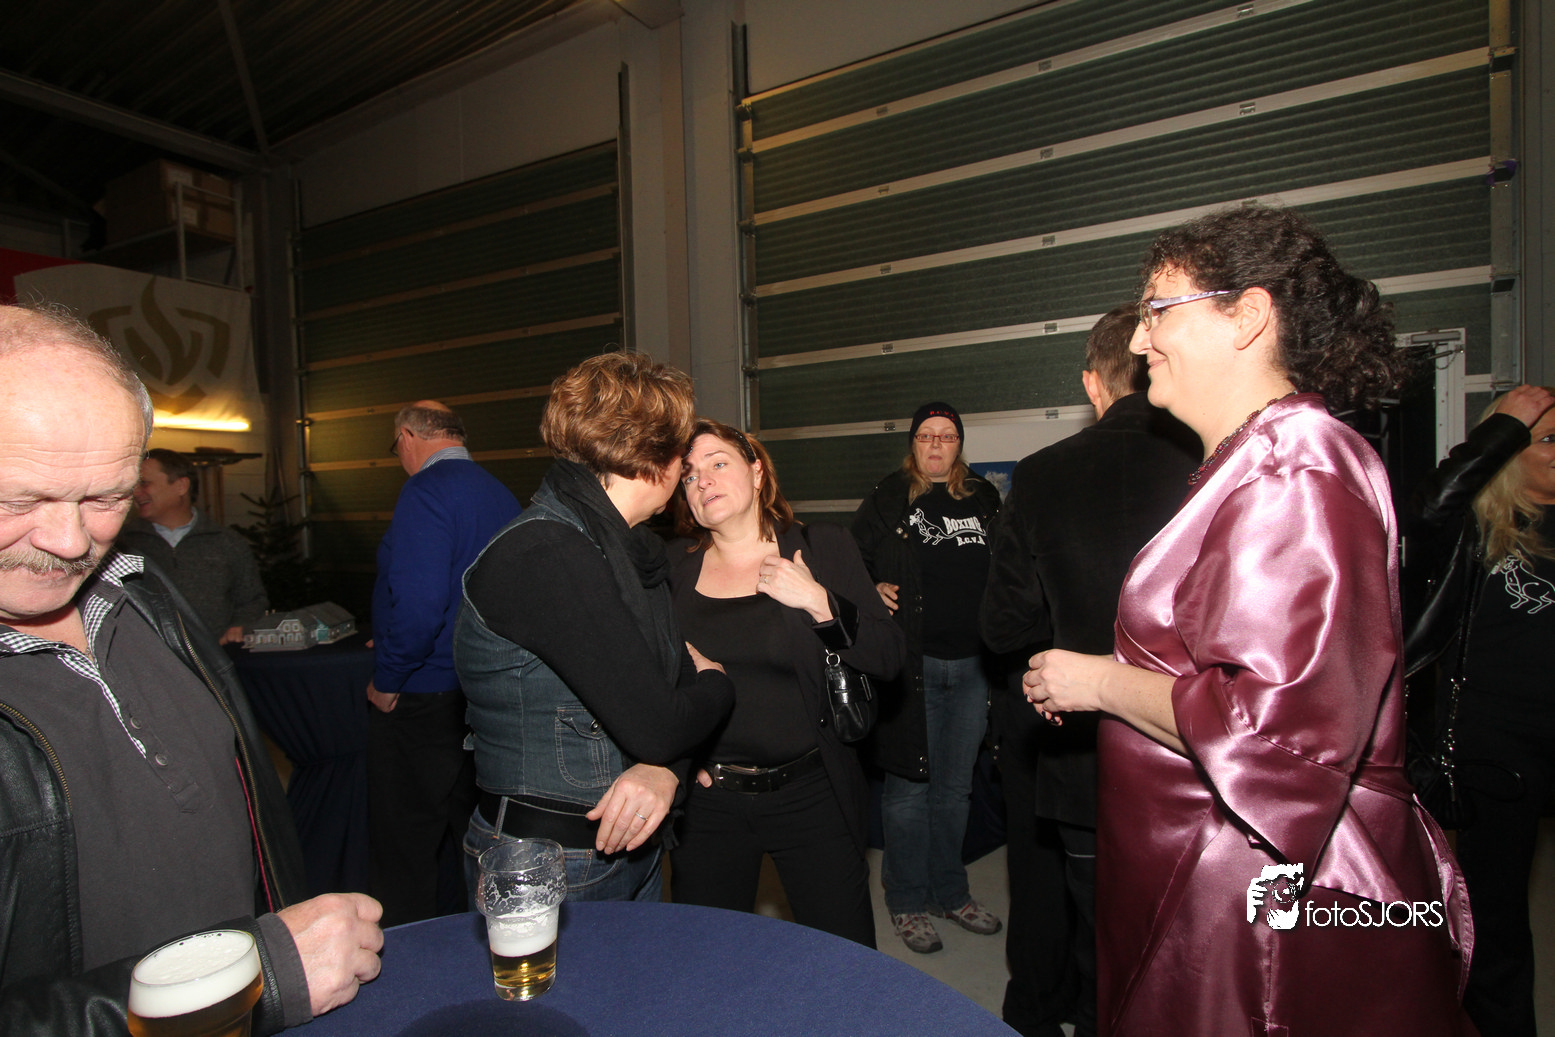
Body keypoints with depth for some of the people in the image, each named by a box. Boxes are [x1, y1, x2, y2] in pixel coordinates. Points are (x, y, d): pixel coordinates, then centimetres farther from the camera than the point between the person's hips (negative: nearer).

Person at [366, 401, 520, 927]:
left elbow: (418, 604, -28)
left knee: (402, 852, 8)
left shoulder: (426, 491, -17)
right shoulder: (501, 494, 7)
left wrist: (387, 679, -13)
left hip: (422, 702, -8)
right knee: (470, 836, 21)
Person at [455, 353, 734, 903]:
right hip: (550, 868, -8)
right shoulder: (546, 555, -26)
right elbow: (654, 726, -27)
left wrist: (664, 770, -18)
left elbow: (679, 669, 2)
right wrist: (716, 683, -6)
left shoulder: (634, 548, 3)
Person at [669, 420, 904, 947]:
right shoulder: (672, 567, 2)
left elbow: (889, 658, -5)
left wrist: (819, 602, -17)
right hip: (706, 799, 2)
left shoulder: (824, 549, -2)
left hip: (813, 796, -1)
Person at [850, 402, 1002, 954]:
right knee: (909, 785, 5)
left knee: (955, 786, 16)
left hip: (971, 665, 4)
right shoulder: (887, 499, 0)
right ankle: (907, 900, 24)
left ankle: (950, 892, 34)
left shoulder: (983, 498, 10)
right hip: (912, 664, -3)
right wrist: (872, 591, -12)